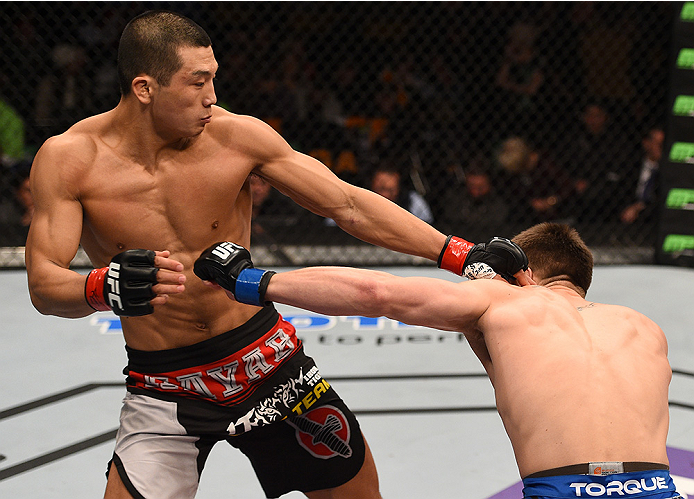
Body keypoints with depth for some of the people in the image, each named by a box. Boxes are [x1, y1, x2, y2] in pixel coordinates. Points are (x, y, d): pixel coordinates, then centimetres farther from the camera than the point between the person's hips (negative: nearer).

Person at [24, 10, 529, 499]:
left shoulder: (236, 135, -11)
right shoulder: (68, 159, -13)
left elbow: (349, 205, -8)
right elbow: (43, 284, -17)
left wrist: (460, 254, -13)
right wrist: (108, 287, -40)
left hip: (266, 360, 2)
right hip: (163, 386, -1)